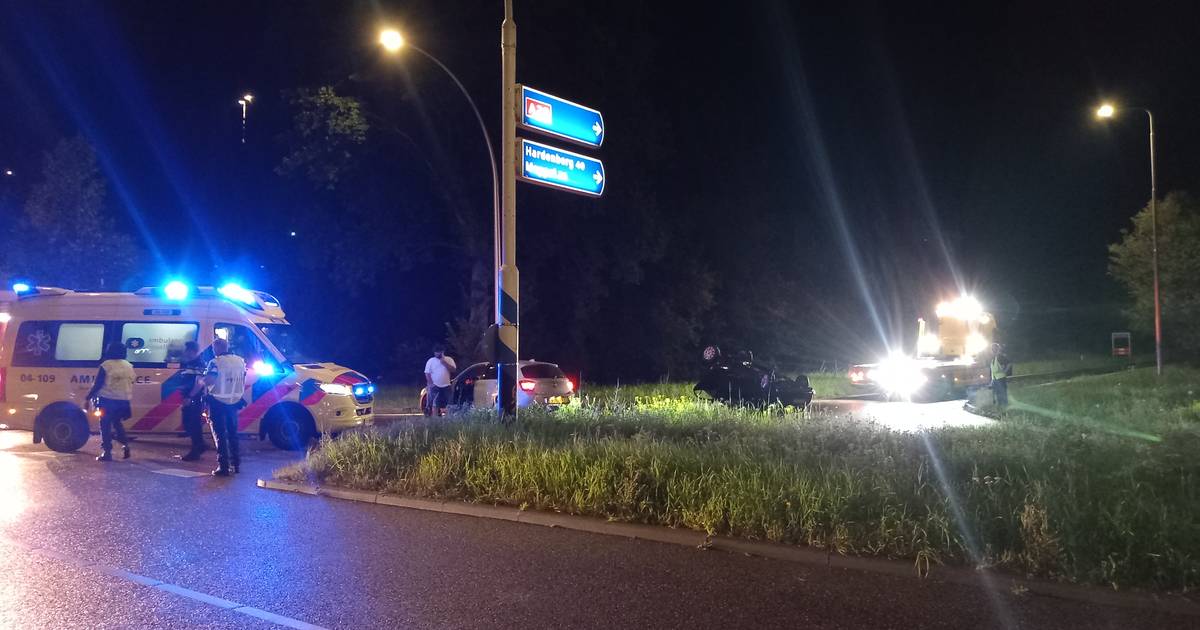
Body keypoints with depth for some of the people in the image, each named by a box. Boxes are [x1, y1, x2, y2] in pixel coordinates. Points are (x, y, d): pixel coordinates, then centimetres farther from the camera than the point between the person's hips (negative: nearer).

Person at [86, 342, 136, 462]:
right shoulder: (129, 366, 7)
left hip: (107, 400, -5)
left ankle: (107, 452, 1)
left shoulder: (105, 365, -8)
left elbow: (97, 384, -9)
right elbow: (131, 383, 10)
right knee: (117, 423, 23)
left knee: (105, 426, 2)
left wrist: (89, 397, -1)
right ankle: (125, 445, 8)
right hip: (123, 401, 5)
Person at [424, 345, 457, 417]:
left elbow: (453, 369, -4)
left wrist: (444, 362, -12)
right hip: (435, 386, -2)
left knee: (446, 404, 2)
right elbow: (427, 373, -1)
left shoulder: (449, 360, 8)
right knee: (435, 405, -7)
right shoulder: (431, 361, 4)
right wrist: (431, 383, -12)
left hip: (446, 386, 2)